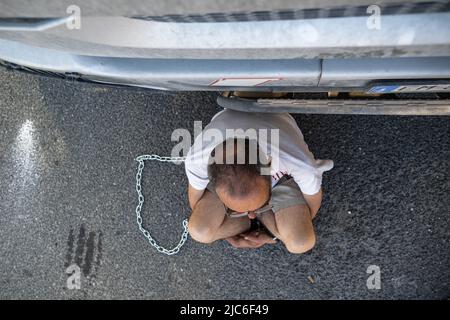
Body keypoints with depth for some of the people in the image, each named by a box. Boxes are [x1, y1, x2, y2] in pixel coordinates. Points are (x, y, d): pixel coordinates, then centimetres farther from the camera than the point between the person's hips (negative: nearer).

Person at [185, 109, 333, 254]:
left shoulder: (299, 164, -41)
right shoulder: (197, 160, -38)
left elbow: (313, 201, -16)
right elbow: (196, 202, -14)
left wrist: (274, 235, -11)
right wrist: (231, 239, -11)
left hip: (279, 175, 0)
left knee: (301, 244, -23)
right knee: (200, 232, -22)